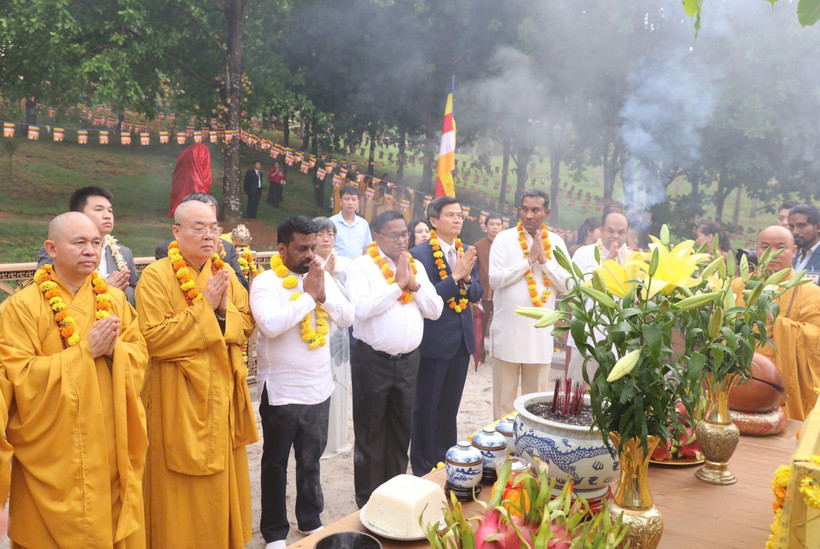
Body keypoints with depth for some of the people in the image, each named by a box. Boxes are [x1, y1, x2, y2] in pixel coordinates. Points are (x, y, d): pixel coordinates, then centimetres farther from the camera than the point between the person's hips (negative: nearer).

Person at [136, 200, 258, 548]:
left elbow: (246, 327, 8)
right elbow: (153, 339, -19)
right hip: (179, 401, -5)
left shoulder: (225, 273, 8)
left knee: (223, 479, 15)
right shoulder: (156, 277, -10)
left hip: (222, 395, 6)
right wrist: (204, 306, -18)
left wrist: (224, 309, -12)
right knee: (184, 492, 4)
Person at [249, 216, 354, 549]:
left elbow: (347, 318, 0)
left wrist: (323, 294, -16)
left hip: (319, 388, 5)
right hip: (281, 392, -5)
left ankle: (310, 520, 36)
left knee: (311, 460, 19)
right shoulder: (265, 282, -12)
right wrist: (308, 295, -20)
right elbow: (271, 325, -28)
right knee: (276, 464, 10)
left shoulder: (322, 276, 4)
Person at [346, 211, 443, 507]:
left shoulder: (416, 266, 9)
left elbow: (435, 310, 4)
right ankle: (367, 500, 19)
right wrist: (398, 285, -16)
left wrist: (414, 285, -11)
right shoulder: (361, 266, -7)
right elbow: (362, 308, -22)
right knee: (370, 432, 6)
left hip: (408, 359, 5)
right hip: (373, 360, -5)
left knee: (401, 430, 16)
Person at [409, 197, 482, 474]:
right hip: (434, 340, -6)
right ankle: (422, 467, 22)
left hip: (462, 338, 6)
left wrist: (467, 277, -15)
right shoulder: (419, 254, -14)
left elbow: (476, 294, 5)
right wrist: (455, 276, -25)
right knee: (426, 407, 7)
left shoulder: (466, 252, 6)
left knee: (450, 406, 19)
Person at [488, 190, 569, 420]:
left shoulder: (556, 242, 6)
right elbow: (494, 279, -13)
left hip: (540, 333, 3)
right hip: (507, 330, -2)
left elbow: (566, 286, 0)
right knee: (503, 399, 5)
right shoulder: (504, 239, -2)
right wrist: (529, 260, -13)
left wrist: (544, 260, -11)